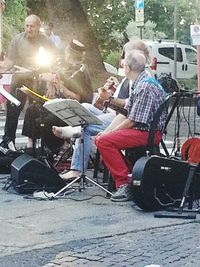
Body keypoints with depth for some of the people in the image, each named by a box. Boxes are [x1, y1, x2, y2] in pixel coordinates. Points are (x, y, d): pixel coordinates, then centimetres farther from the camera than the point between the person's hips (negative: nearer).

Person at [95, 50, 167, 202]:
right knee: (101, 138, 13)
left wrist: (111, 132, -8)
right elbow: (125, 113, 14)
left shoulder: (145, 86, -18)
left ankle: (124, 183, -18)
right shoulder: (139, 84, 15)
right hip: (143, 131, 11)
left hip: (149, 132, -11)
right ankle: (128, 173, 8)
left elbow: (133, 120, -20)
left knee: (104, 141, -21)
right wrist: (106, 131, 5)